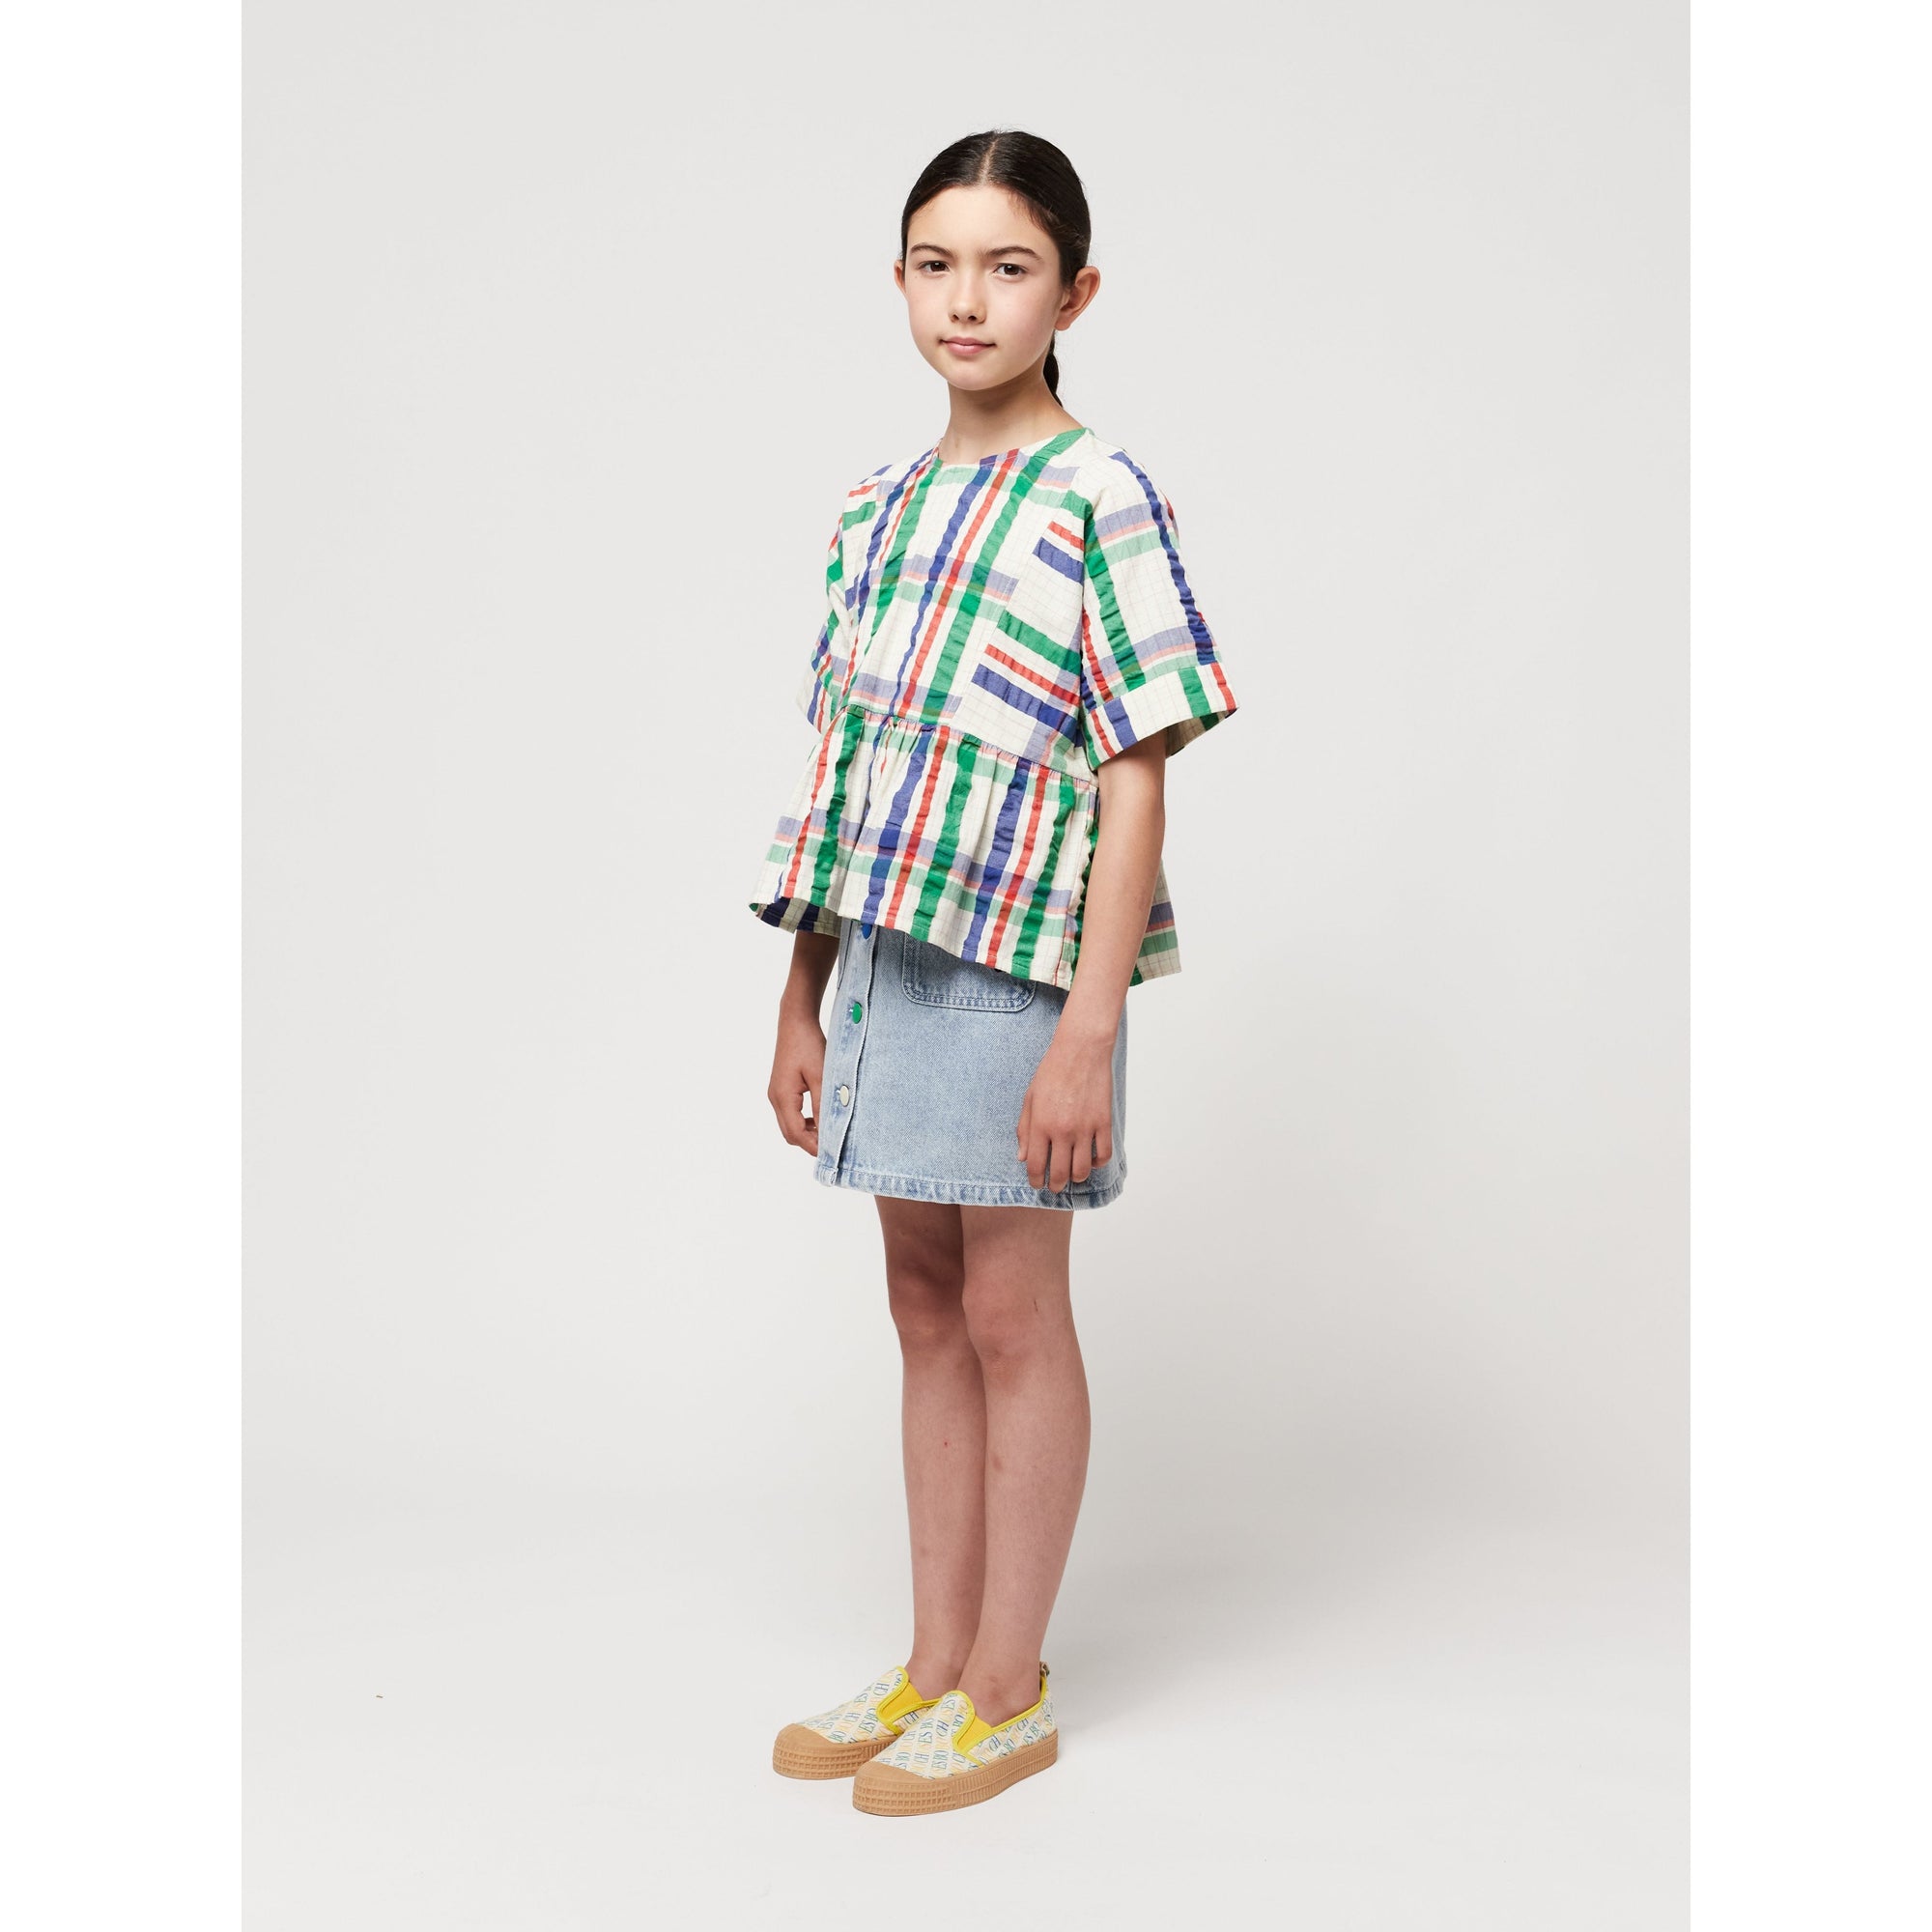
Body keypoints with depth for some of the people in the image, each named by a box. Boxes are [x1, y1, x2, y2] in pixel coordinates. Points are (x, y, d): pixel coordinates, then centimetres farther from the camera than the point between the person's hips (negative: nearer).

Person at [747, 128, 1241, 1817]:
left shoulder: (1098, 498, -8)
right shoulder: (879, 510, 12)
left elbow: (1139, 778, -12)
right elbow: (844, 767, 14)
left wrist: (1088, 1027, -18)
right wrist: (804, 1002, 14)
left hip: (1020, 957, -7)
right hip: (889, 953, 7)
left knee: (1012, 1316, 3)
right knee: (926, 1309, 14)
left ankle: (1008, 1695, 17)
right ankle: (936, 1663, 27)